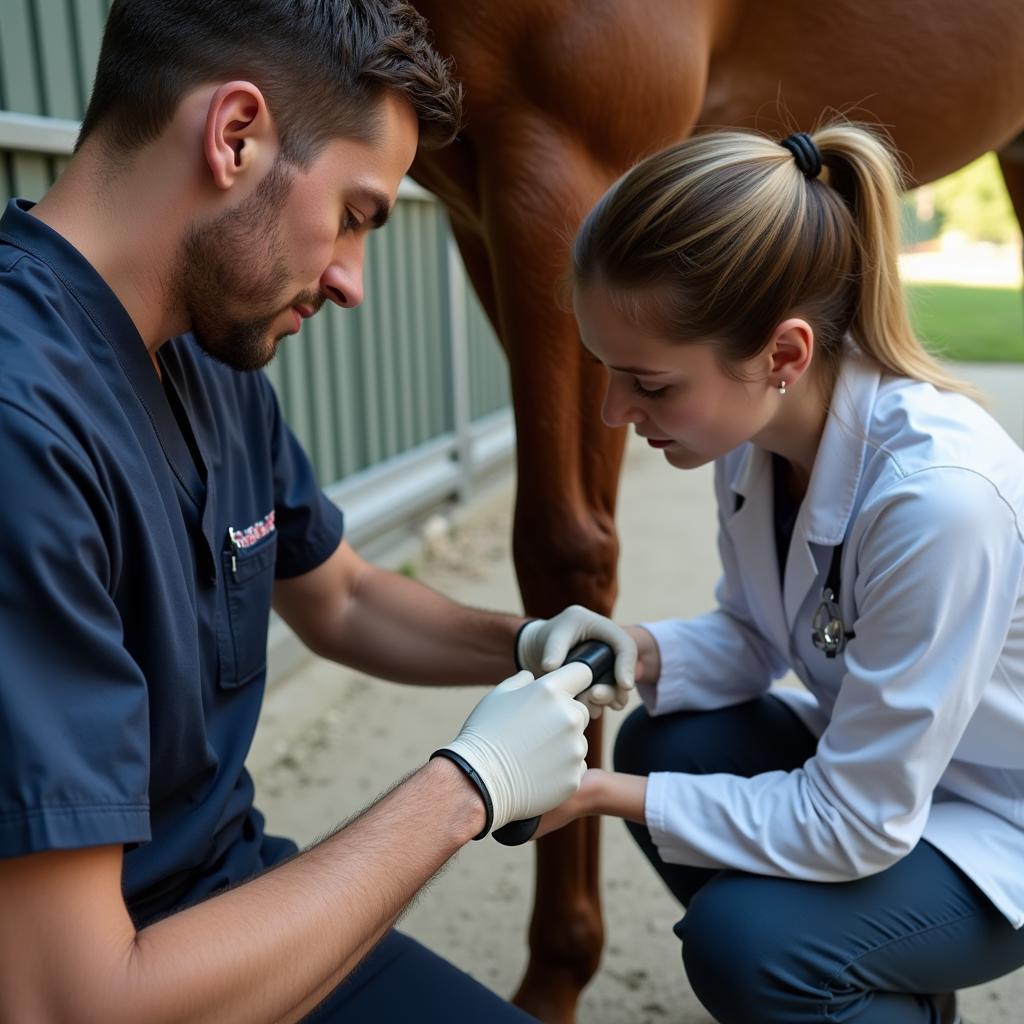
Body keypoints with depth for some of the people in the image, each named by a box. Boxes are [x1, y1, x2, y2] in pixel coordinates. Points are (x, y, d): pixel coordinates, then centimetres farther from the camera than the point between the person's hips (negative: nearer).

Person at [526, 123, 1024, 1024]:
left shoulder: (940, 496, -36)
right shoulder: (756, 429, -14)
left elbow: (855, 824, -29)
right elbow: (753, 639, 0)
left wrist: (606, 794, -26)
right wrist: (641, 654, -20)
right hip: (876, 756, 7)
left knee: (744, 939, -24)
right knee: (664, 745, -8)